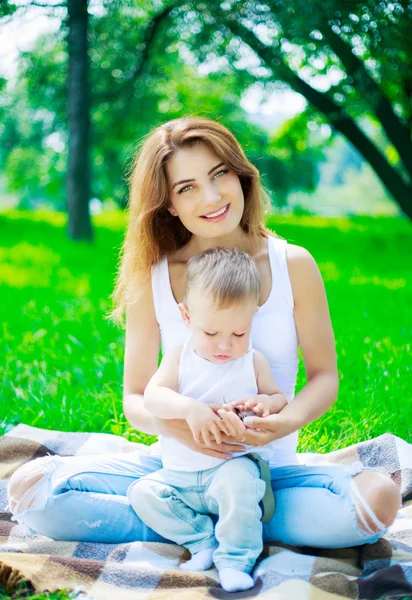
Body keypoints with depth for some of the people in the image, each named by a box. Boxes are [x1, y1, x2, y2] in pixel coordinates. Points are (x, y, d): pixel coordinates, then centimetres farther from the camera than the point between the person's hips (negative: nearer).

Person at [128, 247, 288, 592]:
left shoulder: (254, 363, 0)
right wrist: (190, 408, -37)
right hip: (178, 478, 3)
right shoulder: (179, 358, -1)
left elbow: (281, 401, 7)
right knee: (142, 492, -15)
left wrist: (266, 403, -19)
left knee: (238, 477, -34)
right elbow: (152, 396, -17)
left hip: (233, 464, -3)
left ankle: (235, 560, -20)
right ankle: (205, 540, -10)